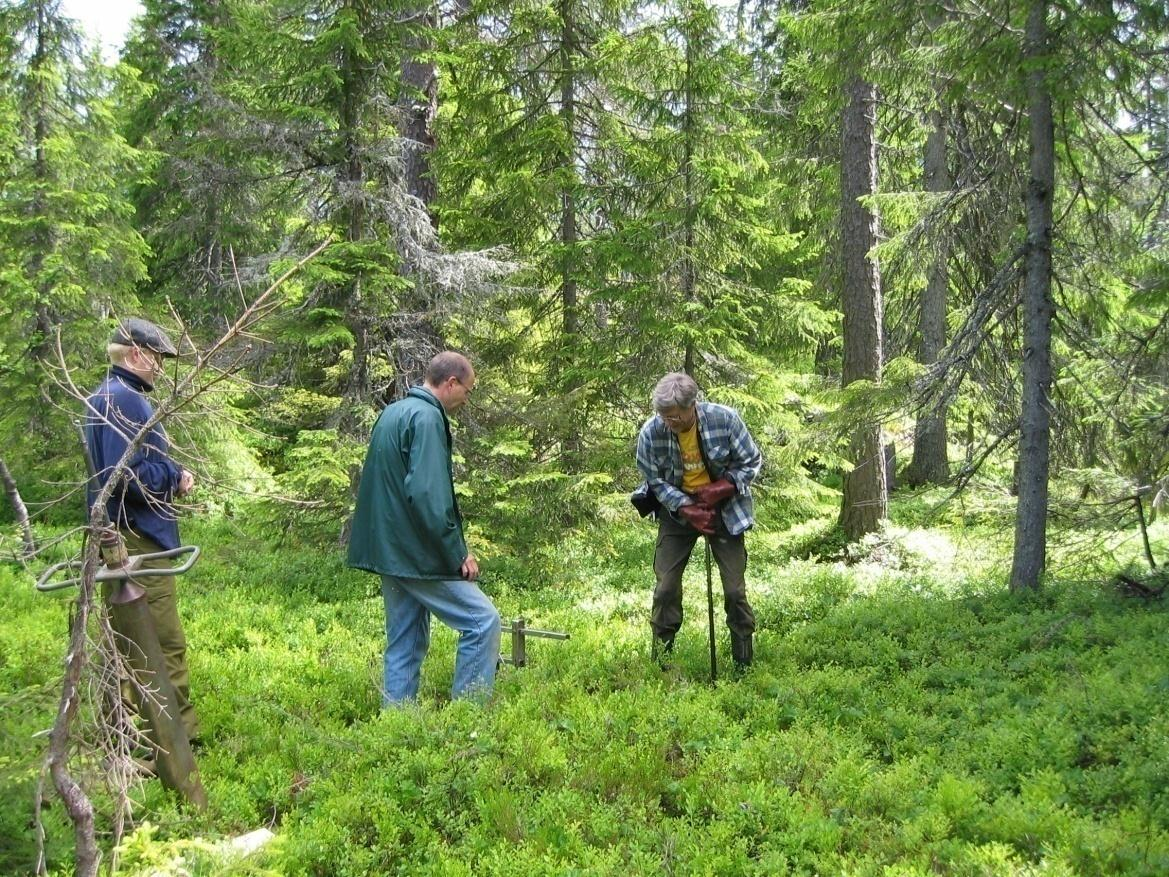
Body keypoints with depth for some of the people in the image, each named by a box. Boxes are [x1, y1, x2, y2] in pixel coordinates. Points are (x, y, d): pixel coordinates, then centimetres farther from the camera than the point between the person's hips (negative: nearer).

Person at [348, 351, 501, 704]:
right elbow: (427, 495, -23)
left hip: (387, 552, 10)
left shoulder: (391, 413, 16)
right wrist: (458, 554, -16)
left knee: (404, 643, 13)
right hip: (417, 555, -10)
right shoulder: (426, 418, -15)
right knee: (483, 622, -4)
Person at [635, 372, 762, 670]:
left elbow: (751, 462, -7)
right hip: (677, 508, 1)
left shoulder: (725, 419, -21)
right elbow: (654, 480, -6)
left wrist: (722, 487, -23)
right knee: (666, 586, -3)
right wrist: (686, 508, -20)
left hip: (723, 507, -1)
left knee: (735, 587, 0)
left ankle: (745, 662, 14)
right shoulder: (651, 431, -20)